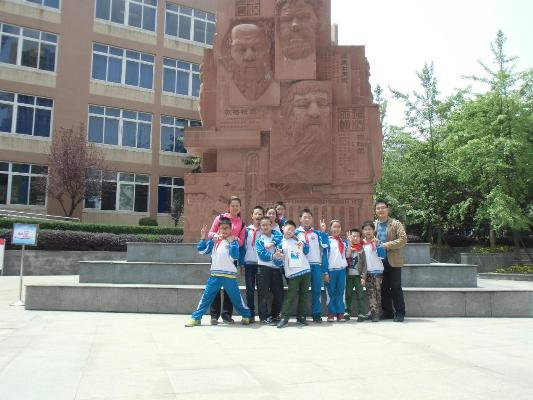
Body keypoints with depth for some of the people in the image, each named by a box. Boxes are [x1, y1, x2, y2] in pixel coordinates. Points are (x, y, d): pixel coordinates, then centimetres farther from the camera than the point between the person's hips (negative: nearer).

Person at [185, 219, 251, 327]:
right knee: (206, 296, 3)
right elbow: (202, 250, 6)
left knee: (236, 297, 7)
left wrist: (231, 242, -17)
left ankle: (247, 316, 26)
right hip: (215, 274, 2)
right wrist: (203, 238, -2)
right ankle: (196, 318, 10)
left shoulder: (233, 241, -2)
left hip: (230, 275, -2)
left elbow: (235, 256, -16)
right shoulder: (214, 240, 6)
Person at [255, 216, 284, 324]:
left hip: (276, 268, 4)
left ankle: (275, 315, 22)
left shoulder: (276, 235, 13)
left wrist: (272, 243, -20)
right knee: (264, 294, -4)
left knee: (279, 294, 8)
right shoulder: (259, 240, 3)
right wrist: (273, 256, -23)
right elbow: (262, 255, -10)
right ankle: (264, 317, 5)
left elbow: (281, 237, -10)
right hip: (264, 268, -3)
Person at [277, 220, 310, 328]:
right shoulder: (280, 242, -1)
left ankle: (301, 316, 19)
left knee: (304, 295, 8)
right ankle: (284, 318, -3)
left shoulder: (297, 239, 12)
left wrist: (303, 244, 2)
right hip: (292, 273, -5)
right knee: (291, 296, -10)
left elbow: (306, 251, 21)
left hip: (305, 270, 5)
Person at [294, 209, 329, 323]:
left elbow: (325, 245, -1)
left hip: (316, 265, 1)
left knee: (316, 290, 1)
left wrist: (323, 231, -6)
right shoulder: (296, 232, 9)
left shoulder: (317, 233, 13)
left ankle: (317, 314, 7)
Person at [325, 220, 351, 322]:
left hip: (342, 269, 4)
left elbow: (347, 255, 7)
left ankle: (340, 313, 10)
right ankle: (331, 313, 6)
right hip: (331, 269, -3)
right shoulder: (328, 240, -1)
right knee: (331, 292, 1)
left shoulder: (344, 241, 11)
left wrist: (350, 243, 1)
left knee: (340, 292, 6)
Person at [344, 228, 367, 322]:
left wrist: (363, 277, -6)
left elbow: (364, 264, 1)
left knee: (360, 295, 0)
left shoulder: (361, 249, 3)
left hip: (358, 275, -1)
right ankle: (347, 312, 17)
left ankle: (362, 314, 3)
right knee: (348, 295, 8)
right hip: (348, 275, 1)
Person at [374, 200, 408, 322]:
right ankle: (387, 312, 19)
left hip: (393, 261, -4)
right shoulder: (373, 225, 12)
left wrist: (388, 245, -19)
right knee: (383, 288, 9)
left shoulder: (396, 224, 0)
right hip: (379, 261, 4)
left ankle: (400, 313, 7)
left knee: (396, 288, -1)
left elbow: (403, 239, -9)